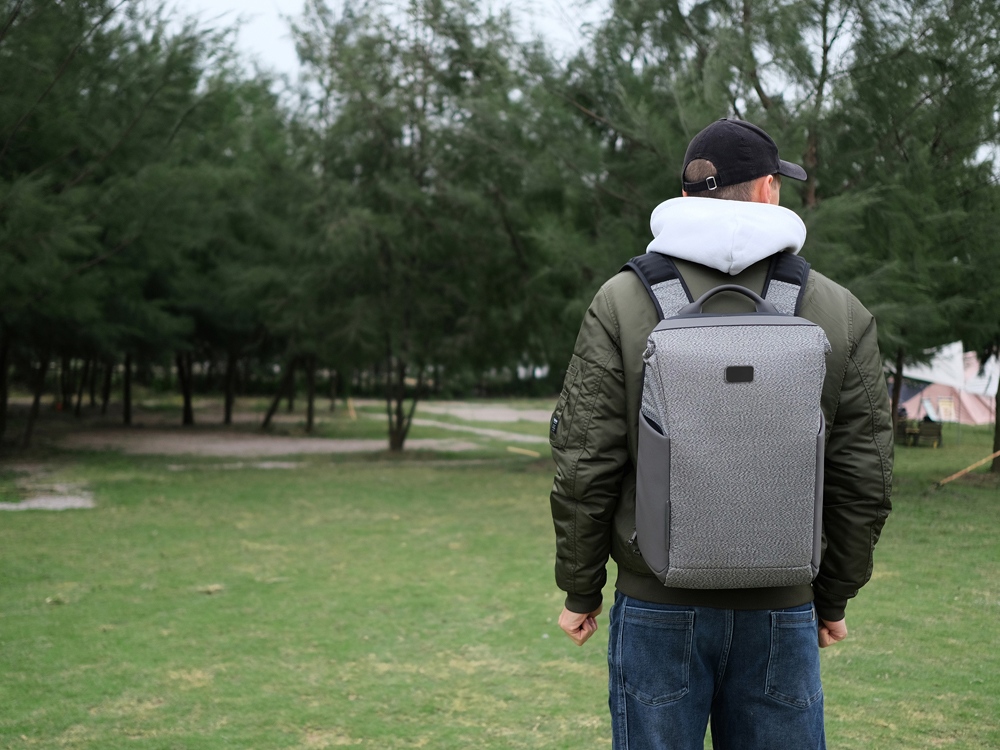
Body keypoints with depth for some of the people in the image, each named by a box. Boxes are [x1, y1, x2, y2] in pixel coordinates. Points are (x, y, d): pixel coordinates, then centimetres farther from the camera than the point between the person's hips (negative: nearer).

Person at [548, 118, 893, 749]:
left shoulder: (622, 302, -5)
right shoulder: (843, 313, 0)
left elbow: (585, 466, -6)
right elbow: (865, 480, 3)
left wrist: (581, 590, 5)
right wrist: (834, 597, 15)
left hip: (658, 607, -1)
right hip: (782, 610, 1)